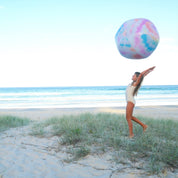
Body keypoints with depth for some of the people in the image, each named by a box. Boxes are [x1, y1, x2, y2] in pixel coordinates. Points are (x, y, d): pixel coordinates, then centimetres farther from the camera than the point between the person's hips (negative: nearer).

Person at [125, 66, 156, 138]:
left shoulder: (136, 83, -11)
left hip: (131, 102, -10)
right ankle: (143, 125, 24)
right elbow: (143, 76, 22)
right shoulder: (133, 83, 11)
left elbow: (141, 74, -19)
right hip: (129, 102, 10)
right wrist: (149, 71, 28)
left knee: (128, 118, -4)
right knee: (130, 117, 18)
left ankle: (131, 134, 3)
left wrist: (149, 69, -13)